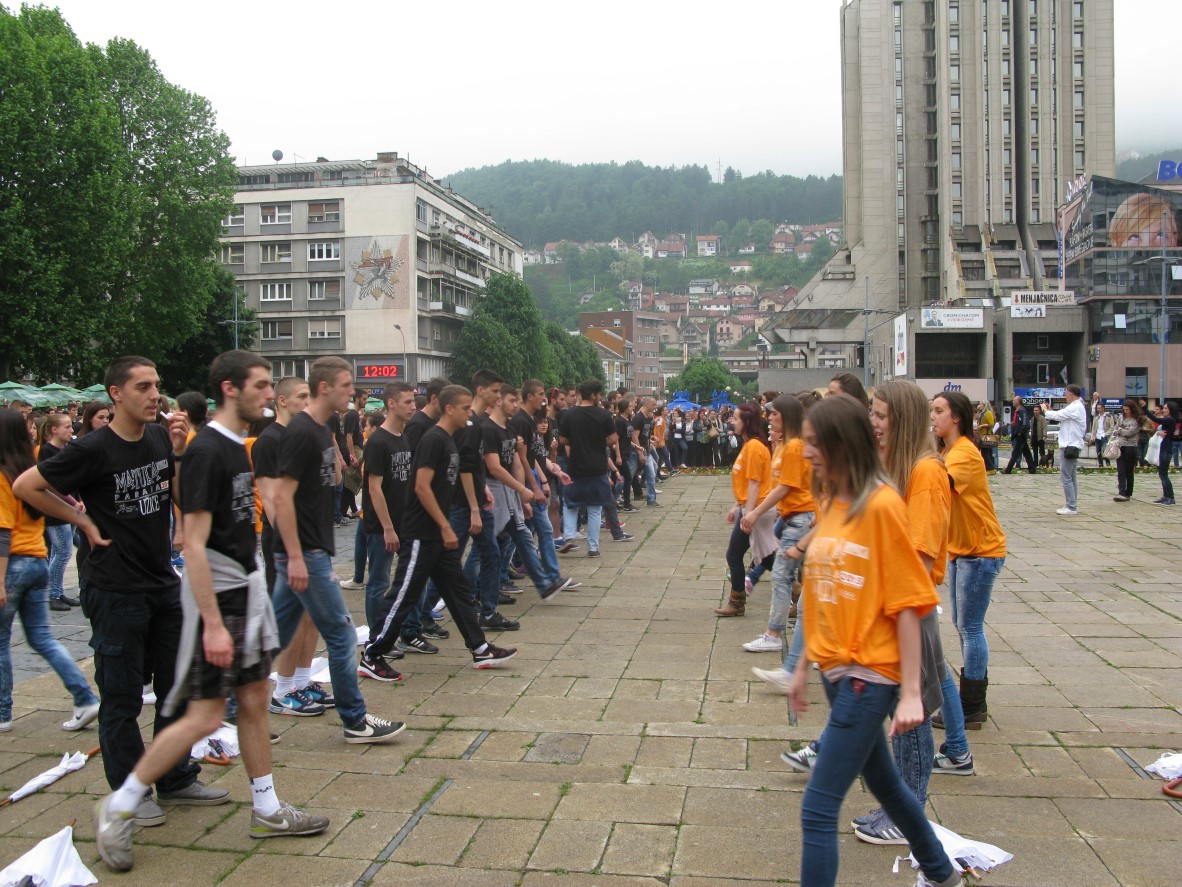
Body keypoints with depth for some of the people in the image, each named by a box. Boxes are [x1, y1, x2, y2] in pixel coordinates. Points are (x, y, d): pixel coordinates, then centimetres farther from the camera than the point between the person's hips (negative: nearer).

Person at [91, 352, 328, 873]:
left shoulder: (236, 447, 10)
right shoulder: (207, 450, -19)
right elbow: (194, 545, -22)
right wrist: (213, 624, -23)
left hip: (247, 590, 9)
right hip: (216, 595, -9)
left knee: (255, 701, 13)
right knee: (205, 716, -4)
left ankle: (266, 810, 24)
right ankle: (119, 808, 13)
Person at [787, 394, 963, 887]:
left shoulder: (881, 505, -16)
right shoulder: (831, 503, 7)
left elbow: (906, 604, -16)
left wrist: (911, 693, -16)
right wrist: (804, 666, 15)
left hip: (869, 673, -8)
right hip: (837, 670, 8)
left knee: (818, 809, -6)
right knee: (884, 782, 24)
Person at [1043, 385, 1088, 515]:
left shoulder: (1075, 407, -16)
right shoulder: (1077, 406, 16)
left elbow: (1057, 416, -17)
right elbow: (1061, 416, 16)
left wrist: (1045, 410, 0)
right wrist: (1050, 410, 9)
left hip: (1070, 446, -11)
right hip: (1072, 446, 11)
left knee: (1066, 478, -8)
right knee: (1071, 477, 14)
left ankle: (1071, 507, -6)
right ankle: (1073, 506, 19)